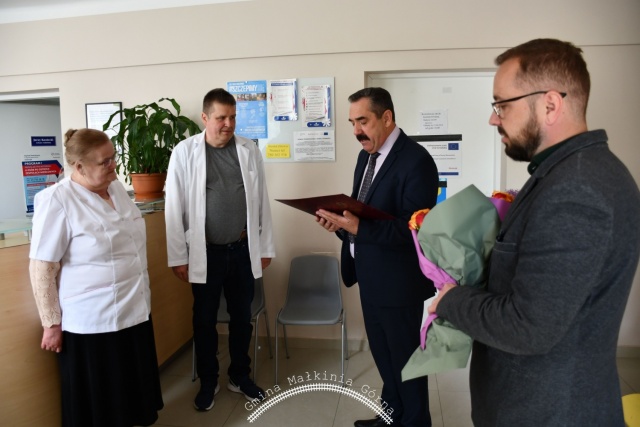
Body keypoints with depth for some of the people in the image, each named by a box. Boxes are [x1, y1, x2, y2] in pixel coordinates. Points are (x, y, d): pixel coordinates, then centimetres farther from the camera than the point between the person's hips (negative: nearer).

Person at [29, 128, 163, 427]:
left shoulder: (116, 187, 5)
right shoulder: (56, 200, -17)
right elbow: (41, 268, -15)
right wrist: (51, 324, -12)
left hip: (133, 310, 7)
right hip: (91, 321, -6)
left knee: (133, 390, 20)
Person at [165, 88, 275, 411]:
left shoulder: (250, 150, 1)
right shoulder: (184, 152, -6)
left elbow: (261, 201, 4)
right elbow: (175, 207, -5)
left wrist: (265, 247, 5)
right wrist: (178, 257, -5)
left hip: (243, 249, 2)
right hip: (205, 252, -2)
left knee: (242, 318, 15)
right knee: (204, 320, 13)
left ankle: (240, 377, 35)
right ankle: (207, 382, 33)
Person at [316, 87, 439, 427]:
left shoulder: (415, 160, -19)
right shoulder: (366, 156, 8)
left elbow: (413, 229, -25)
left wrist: (358, 227, -33)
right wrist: (341, 219, -8)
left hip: (397, 281, -8)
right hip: (370, 277, 8)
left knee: (405, 358, 12)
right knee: (383, 355, 23)